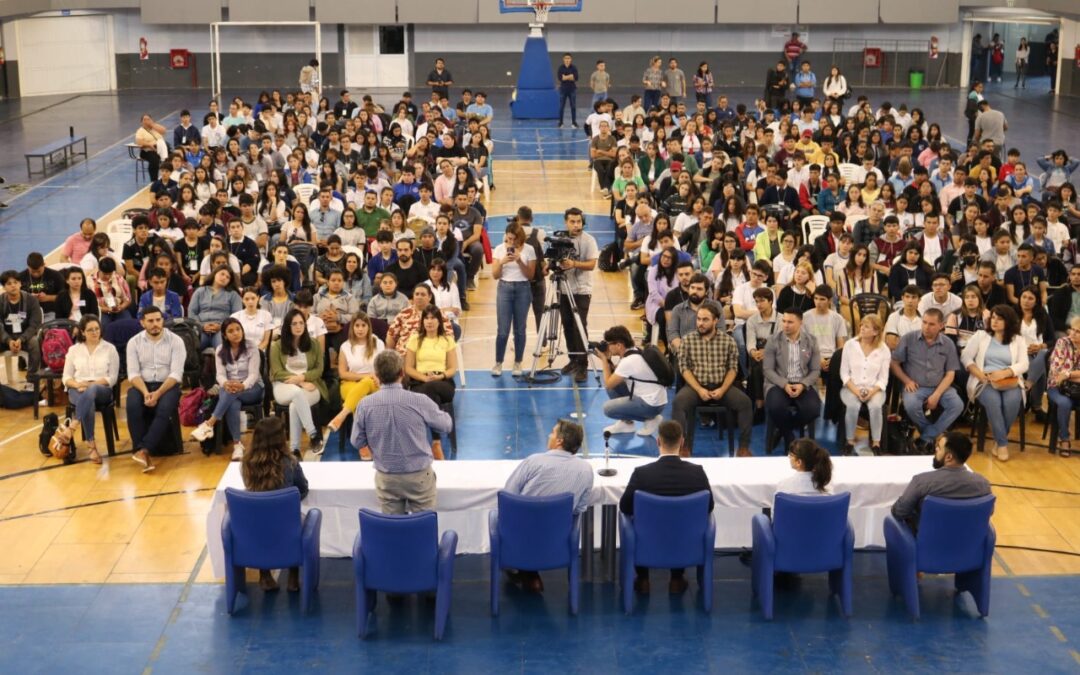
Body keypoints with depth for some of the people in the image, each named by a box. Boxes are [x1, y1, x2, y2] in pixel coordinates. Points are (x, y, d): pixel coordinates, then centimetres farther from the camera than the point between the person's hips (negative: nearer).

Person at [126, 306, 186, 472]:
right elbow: (133, 373, -3)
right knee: (133, 406, -31)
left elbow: (176, 374, -10)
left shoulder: (175, 341, -3)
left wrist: (158, 393, -23)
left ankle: (143, 450, -36)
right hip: (142, 385, 2)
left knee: (165, 408, -35)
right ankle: (144, 453, -29)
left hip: (168, 385, -2)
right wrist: (145, 392, -22)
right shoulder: (134, 342, 3)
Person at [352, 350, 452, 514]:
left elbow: (357, 442, 0)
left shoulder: (365, 405, -12)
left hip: (386, 478, 2)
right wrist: (445, 414, 20)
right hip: (419, 475, -2)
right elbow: (446, 425, -1)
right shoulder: (419, 401, -17)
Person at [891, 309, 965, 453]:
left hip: (940, 387, 2)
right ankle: (932, 433, -4)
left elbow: (950, 374, 1)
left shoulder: (948, 344, 2)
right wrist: (907, 380, -11)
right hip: (916, 387, -2)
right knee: (911, 405, -34)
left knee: (957, 405, -26)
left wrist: (936, 395, -12)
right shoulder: (909, 339, -2)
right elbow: (894, 363, 4)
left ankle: (927, 437, -14)